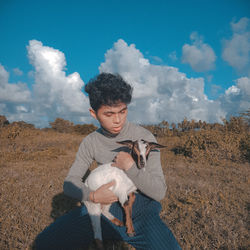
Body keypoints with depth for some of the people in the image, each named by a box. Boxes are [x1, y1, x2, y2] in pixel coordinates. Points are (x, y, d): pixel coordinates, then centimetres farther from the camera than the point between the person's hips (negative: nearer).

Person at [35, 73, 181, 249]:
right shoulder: (90, 142, 0)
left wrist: (130, 167, -22)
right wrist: (92, 196, -17)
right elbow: (70, 183, 3)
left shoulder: (144, 137, -11)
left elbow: (159, 192, -10)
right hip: (105, 204, 3)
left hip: (140, 204, -2)